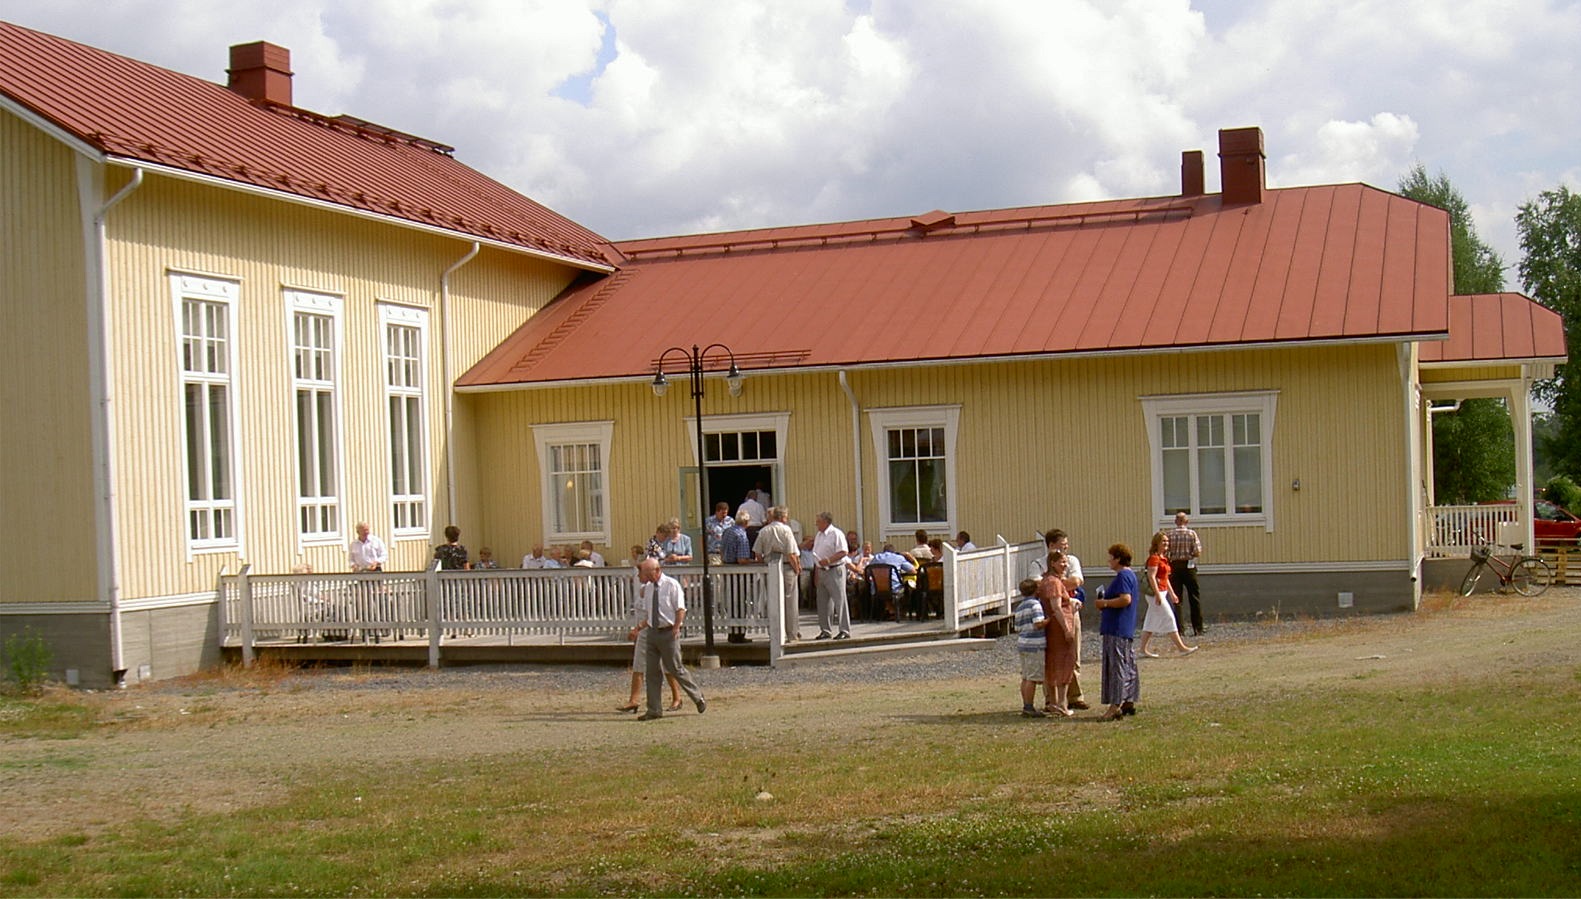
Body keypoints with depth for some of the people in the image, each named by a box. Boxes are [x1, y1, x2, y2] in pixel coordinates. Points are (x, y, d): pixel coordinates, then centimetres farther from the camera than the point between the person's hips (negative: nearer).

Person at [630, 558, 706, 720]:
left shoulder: (672, 585, -10)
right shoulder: (647, 588, 9)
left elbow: (680, 610, -11)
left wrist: (676, 629, -17)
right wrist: (638, 628, 9)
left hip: (669, 632, -6)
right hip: (653, 632, 6)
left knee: (676, 669, -1)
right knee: (652, 671, 4)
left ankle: (699, 698, 19)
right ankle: (654, 710, 10)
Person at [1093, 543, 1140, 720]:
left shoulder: (1123, 576, -15)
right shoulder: (1130, 574, 18)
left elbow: (1125, 599, -26)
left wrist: (1105, 603, -15)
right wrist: (1106, 602, 15)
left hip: (1116, 629, -11)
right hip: (1126, 628, 11)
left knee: (1117, 666, -11)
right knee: (1128, 665, 13)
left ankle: (1116, 705, -13)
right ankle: (1129, 702, 18)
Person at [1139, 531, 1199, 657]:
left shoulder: (1162, 558, 16)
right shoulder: (1154, 558, -14)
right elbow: (1151, 577, -20)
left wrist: (1172, 593, 20)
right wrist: (1157, 594, -23)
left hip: (1162, 592, 10)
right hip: (1156, 593, -10)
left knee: (1152, 621, 10)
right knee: (1169, 618, -7)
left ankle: (1143, 648, 12)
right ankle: (1181, 647, -4)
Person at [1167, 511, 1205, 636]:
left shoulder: (1170, 535, -1)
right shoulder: (1192, 533, -3)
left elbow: (1165, 554, -6)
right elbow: (1198, 552, -9)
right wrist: (1190, 554, 11)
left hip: (1175, 566, 1)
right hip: (1189, 566, -1)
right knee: (1195, 598, 7)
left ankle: (1180, 629, 3)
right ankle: (1198, 629, 5)